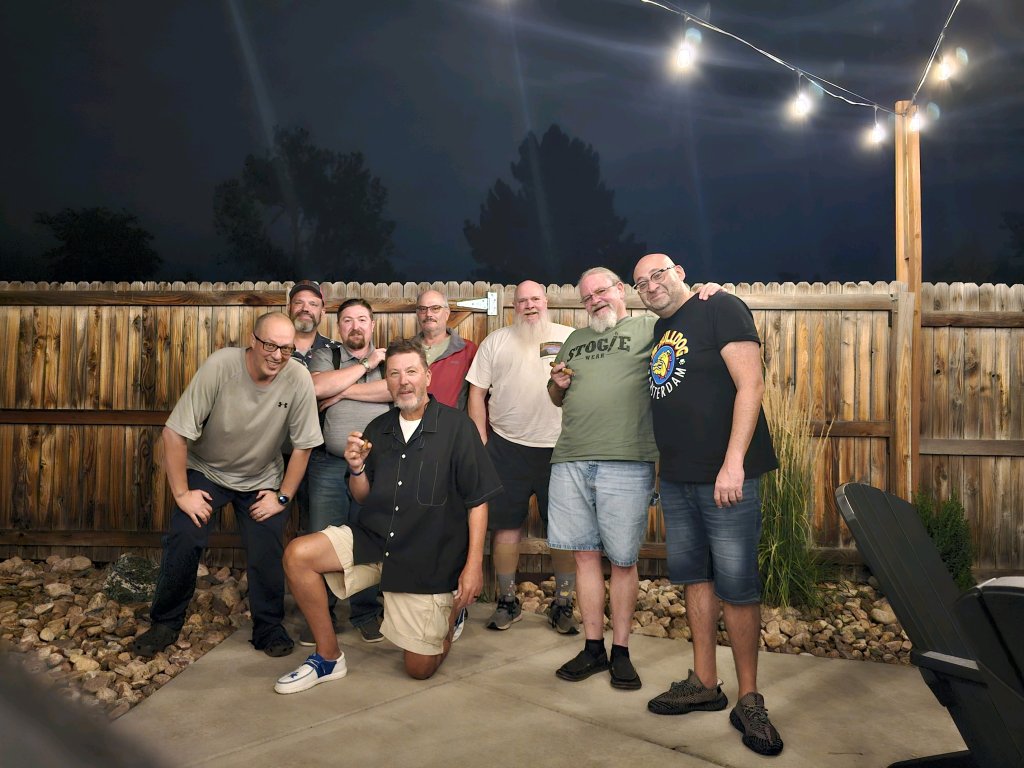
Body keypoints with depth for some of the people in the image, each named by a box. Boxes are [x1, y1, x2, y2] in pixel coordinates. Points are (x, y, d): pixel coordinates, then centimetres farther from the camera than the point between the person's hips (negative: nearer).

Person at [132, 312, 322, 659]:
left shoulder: (298, 379, -22)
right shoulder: (220, 366, -27)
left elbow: (303, 445, -10)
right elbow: (175, 433, -22)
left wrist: (282, 497, -8)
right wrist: (181, 493, -19)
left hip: (261, 480, 1)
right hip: (206, 472, -1)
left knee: (267, 553, -7)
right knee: (183, 542, -14)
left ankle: (269, 628, 16)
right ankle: (165, 623, 10)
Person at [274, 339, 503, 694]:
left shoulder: (456, 426, -9)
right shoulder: (378, 429, 6)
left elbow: (478, 501, -9)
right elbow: (362, 497, 11)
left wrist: (473, 566, -15)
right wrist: (357, 468, -11)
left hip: (429, 560, -4)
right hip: (372, 540, 4)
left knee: (420, 668, 1)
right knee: (297, 555, -18)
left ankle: (451, 612, 35)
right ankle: (329, 658, 2)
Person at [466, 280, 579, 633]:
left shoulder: (571, 337, 8)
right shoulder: (495, 341, 10)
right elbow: (477, 392, 7)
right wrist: (481, 441, 0)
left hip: (560, 447, 0)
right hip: (508, 446, 1)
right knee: (506, 525, 6)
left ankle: (563, 604, 19)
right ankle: (507, 601, 23)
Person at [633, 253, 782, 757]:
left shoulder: (720, 309, -6)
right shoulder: (657, 332, 15)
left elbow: (750, 384, -15)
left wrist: (733, 462, -21)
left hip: (725, 477, -7)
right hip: (676, 479, 8)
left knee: (737, 587, -2)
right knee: (694, 577, 14)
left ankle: (749, 701, 13)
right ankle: (704, 683, 27)